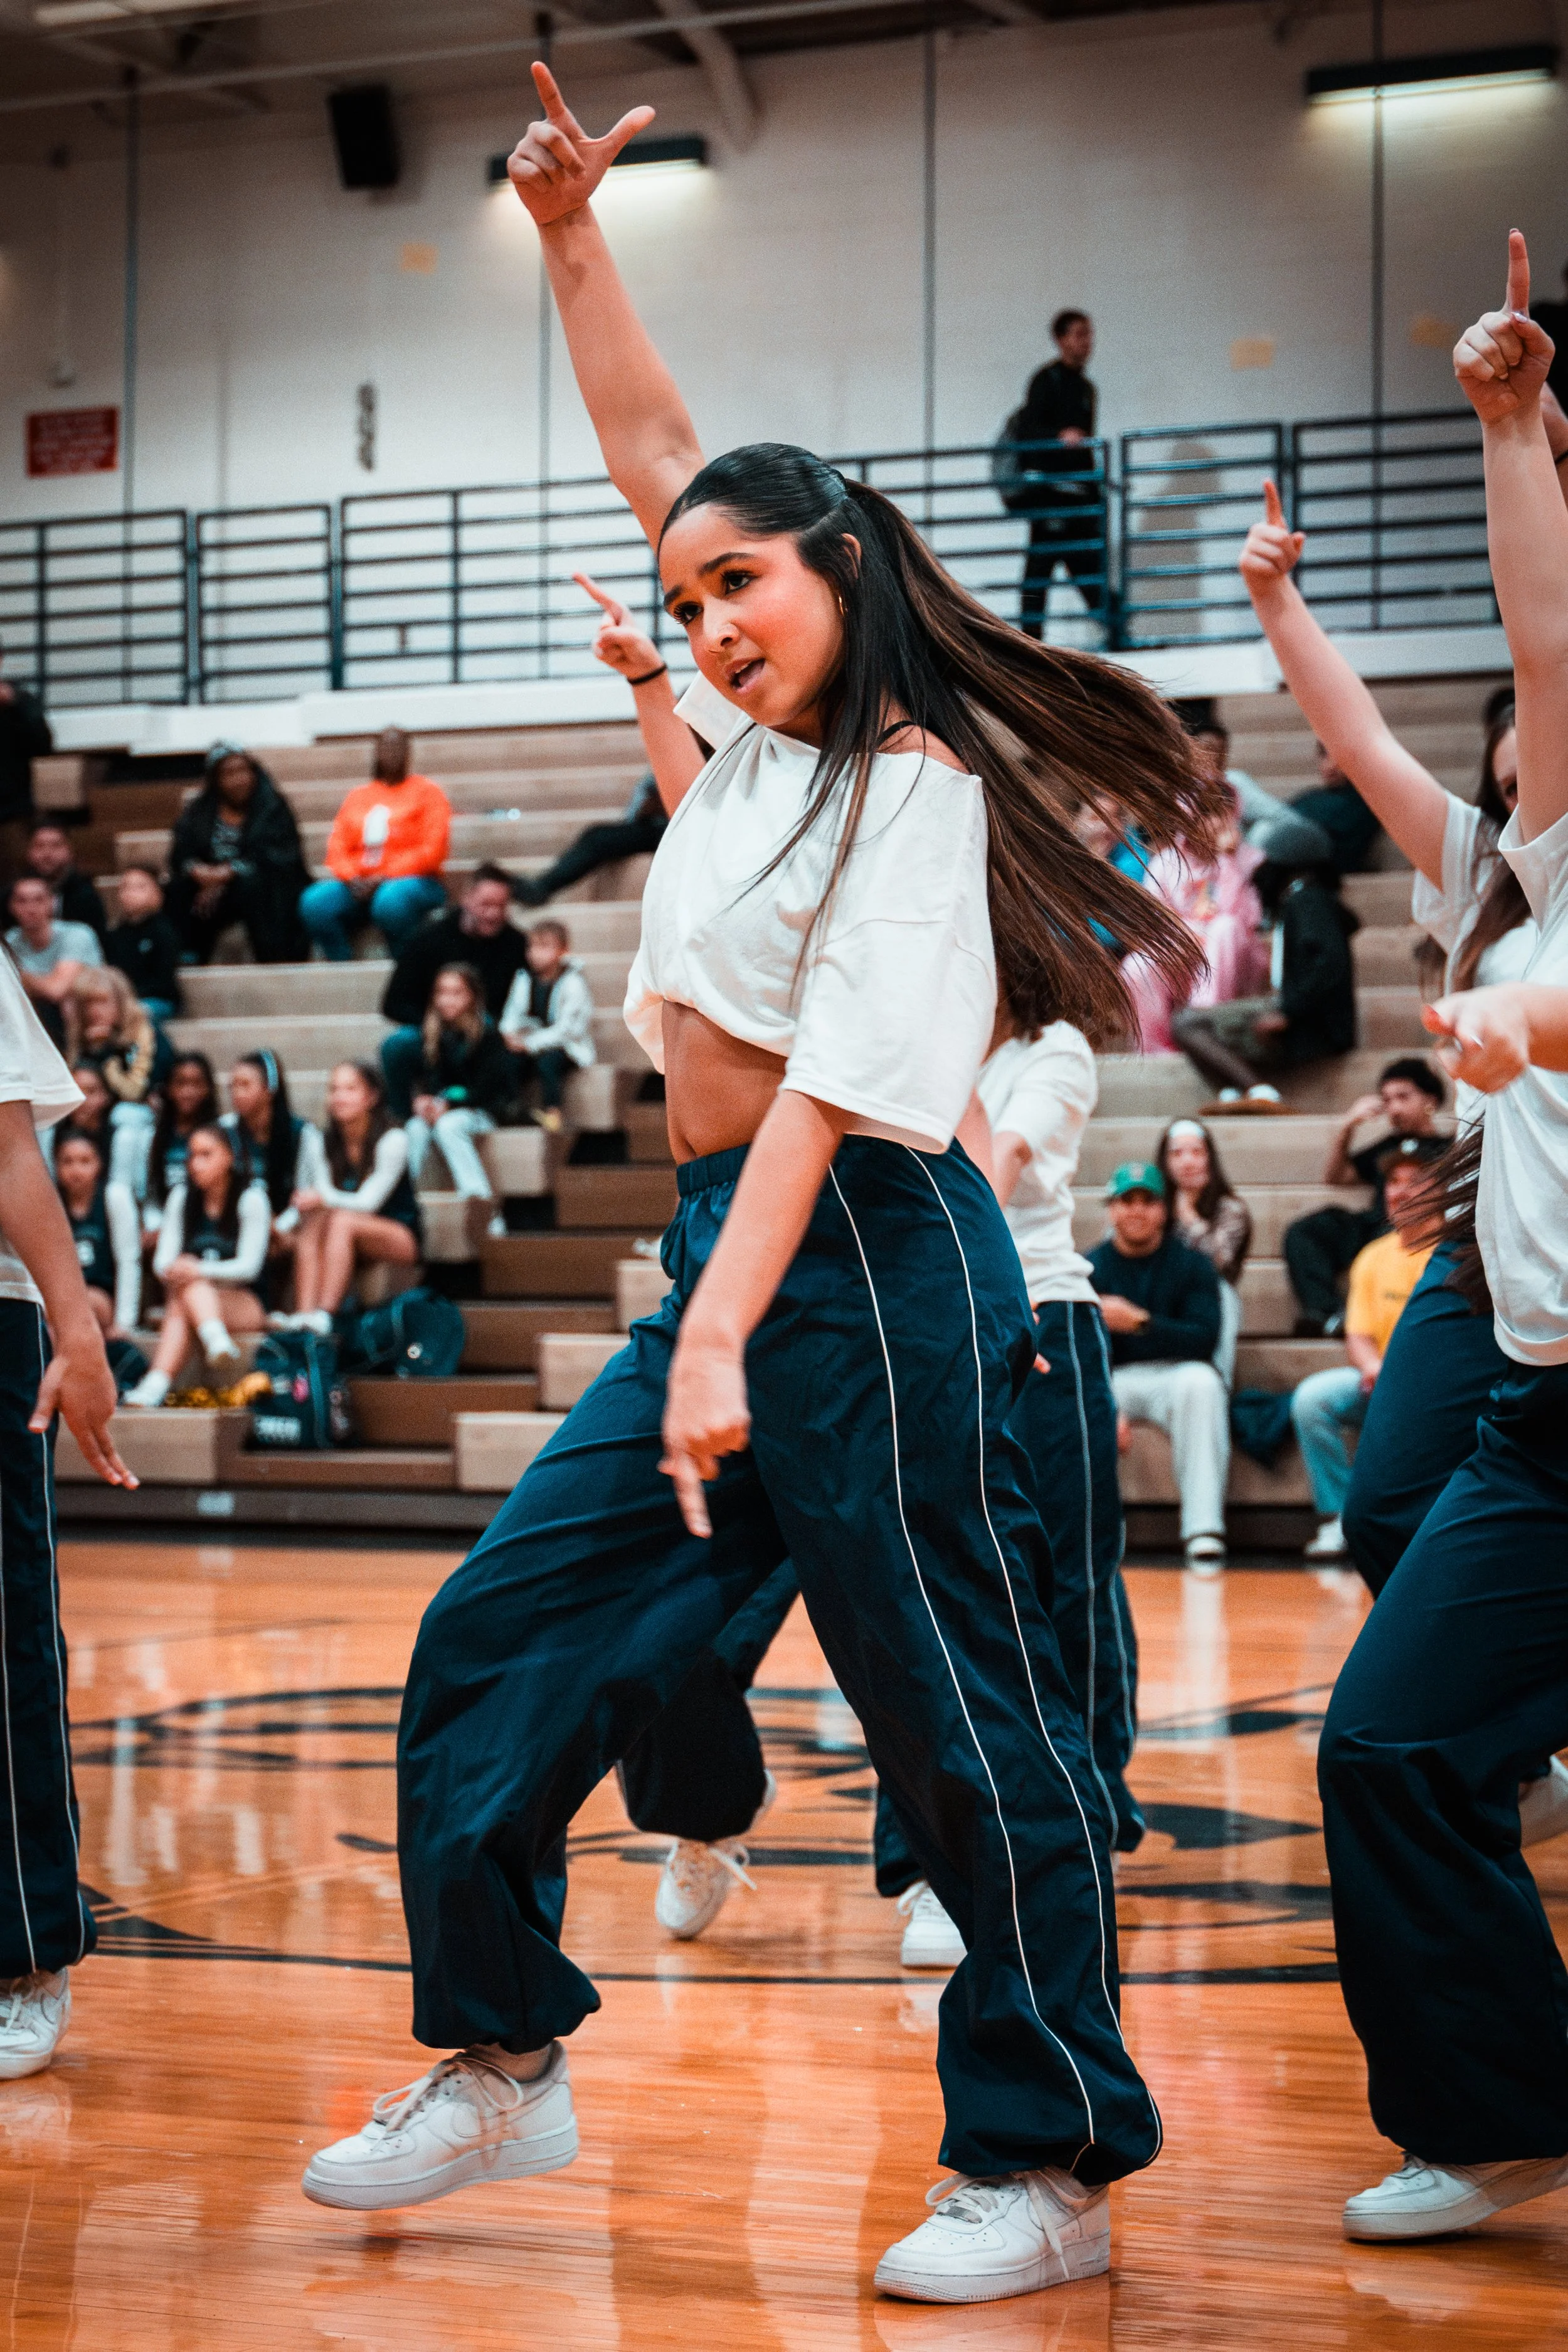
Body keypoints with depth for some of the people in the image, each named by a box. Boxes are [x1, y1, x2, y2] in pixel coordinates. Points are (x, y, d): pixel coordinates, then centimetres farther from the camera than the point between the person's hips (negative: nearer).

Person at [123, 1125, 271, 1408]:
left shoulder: (251, 1199, -4)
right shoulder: (182, 1197, 10)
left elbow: (249, 1266, -13)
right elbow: (163, 1259, 3)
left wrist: (200, 1270, -30)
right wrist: (172, 1271, -23)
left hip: (247, 1307, -4)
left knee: (184, 1295, -34)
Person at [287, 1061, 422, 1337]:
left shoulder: (392, 1140, -10)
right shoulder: (325, 1144, 7)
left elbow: (369, 1201, -20)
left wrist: (325, 1198, -38)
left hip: (402, 1239, -4)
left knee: (342, 1220, -33)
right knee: (313, 1222, -27)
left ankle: (324, 1315, -47)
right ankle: (302, 1316, -45)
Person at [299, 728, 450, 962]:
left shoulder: (426, 791, 8)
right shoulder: (358, 796, 21)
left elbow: (431, 852, -4)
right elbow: (337, 847, 11)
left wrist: (383, 879, -12)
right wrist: (351, 879, -11)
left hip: (413, 882, -4)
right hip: (357, 885, 4)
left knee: (390, 903, -41)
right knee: (315, 904, -28)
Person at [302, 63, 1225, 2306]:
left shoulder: (912, 787, -11)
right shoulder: (765, 730, 13)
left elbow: (832, 1079, -20)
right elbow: (652, 443, 21)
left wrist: (722, 1337, -27)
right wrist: (574, 237, 16)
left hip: (867, 1269, -9)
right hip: (736, 1252, 9)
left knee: (962, 1717, -2)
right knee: (502, 1637, 7)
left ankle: (1049, 2170, 7)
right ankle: (502, 2059, 16)